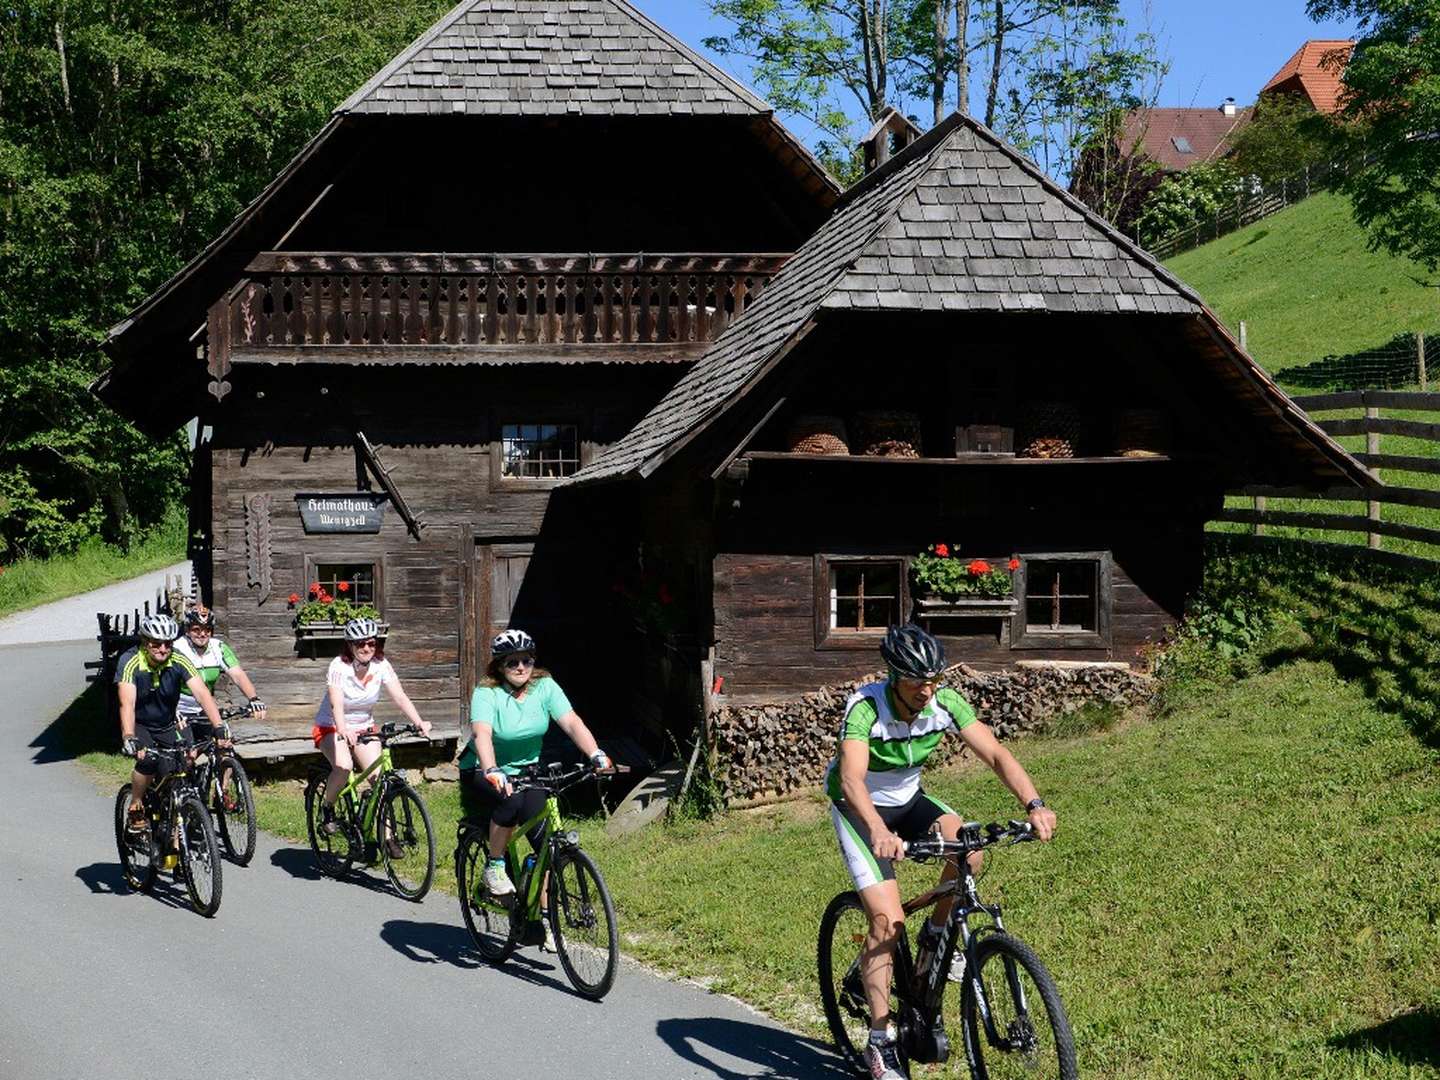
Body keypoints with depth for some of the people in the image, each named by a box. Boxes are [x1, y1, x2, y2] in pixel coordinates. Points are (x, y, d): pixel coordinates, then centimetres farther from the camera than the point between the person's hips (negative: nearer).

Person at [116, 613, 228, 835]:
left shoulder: (178, 661, -18)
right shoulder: (130, 662, -25)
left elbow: (202, 694, -28)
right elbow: (127, 703, -37)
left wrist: (219, 727, -42)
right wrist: (129, 739, -52)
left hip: (168, 726, 3)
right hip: (139, 726, -3)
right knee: (149, 760, -29)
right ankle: (135, 809, -6)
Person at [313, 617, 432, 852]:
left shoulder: (381, 666, -11)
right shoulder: (338, 667, -22)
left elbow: (400, 697, -21)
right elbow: (337, 704, -35)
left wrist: (419, 722, -38)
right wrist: (344, 731, -54)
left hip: (364, 728, 4)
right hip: (331, 728, -3)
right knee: (343, 766, -32)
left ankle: (387, 835, -8)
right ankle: (328, 808, -3)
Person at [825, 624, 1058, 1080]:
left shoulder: (945, 702, -18)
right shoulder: (865, 707, -31)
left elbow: (995, 754, -23)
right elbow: (851, 777, -45)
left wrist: (1034, 804, -40)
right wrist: (879, 832, -63)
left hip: (907, 799, 4)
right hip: (859, 808, -4)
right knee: (888, 920, -18)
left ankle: (936, 934, 1)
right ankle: (881, 1042, -8)